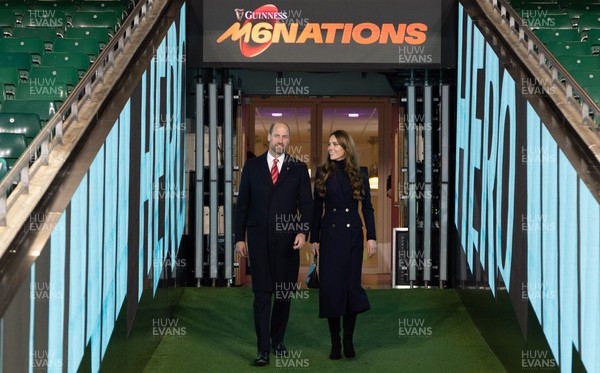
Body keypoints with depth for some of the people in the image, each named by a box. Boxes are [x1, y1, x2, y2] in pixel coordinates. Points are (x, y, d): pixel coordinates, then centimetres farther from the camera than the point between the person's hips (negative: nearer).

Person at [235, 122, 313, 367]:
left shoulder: (298, 168, 6)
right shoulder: (252, 166, 7)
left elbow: (306, 204, 2)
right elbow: (242, 204, 7)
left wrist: (303, 231, -13)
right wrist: (239, 238, 3)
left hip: (287, 239, 1)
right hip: (259, 238, -1)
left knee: (284, 292, 9)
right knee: (262, 293, -3)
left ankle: (278, 339, 25)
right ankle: (263, 348, -1)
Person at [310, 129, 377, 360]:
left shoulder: (360, 173, 3)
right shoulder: (323, 173, 4)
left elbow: (367, 207, 3)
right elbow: (317, 208, 5)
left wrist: (371, 237, -4)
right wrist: (314, 239, 3)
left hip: (353, 236, 0)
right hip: (330, 235, 0)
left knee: (351, 285, 0)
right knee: (330, 287, -1)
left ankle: (348, 340, 13)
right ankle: (335, 342, 9)